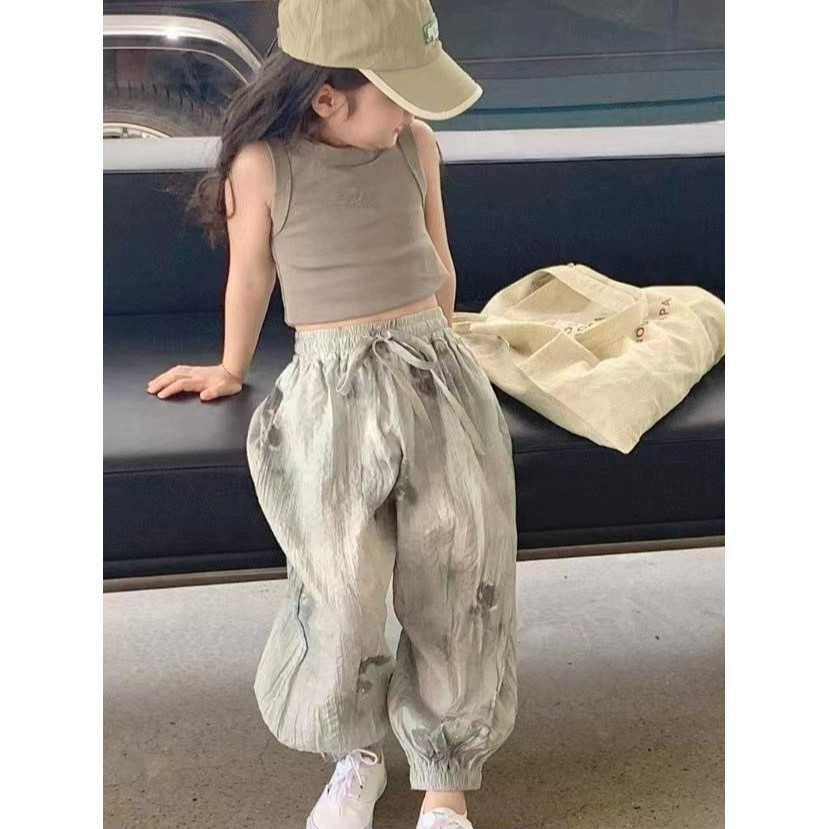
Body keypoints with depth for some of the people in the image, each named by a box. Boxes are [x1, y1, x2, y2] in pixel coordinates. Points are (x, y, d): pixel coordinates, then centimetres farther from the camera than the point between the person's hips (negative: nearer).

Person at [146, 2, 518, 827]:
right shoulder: (262, 163, -8)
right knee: (338, 598, -12)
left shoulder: (417, 144, 2)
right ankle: (356, 754, 18)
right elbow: (250, 280, 8)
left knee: (460, 585, -2)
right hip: (332, 387, -3)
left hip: (435, 371, 3)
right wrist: (231, 371, 22)